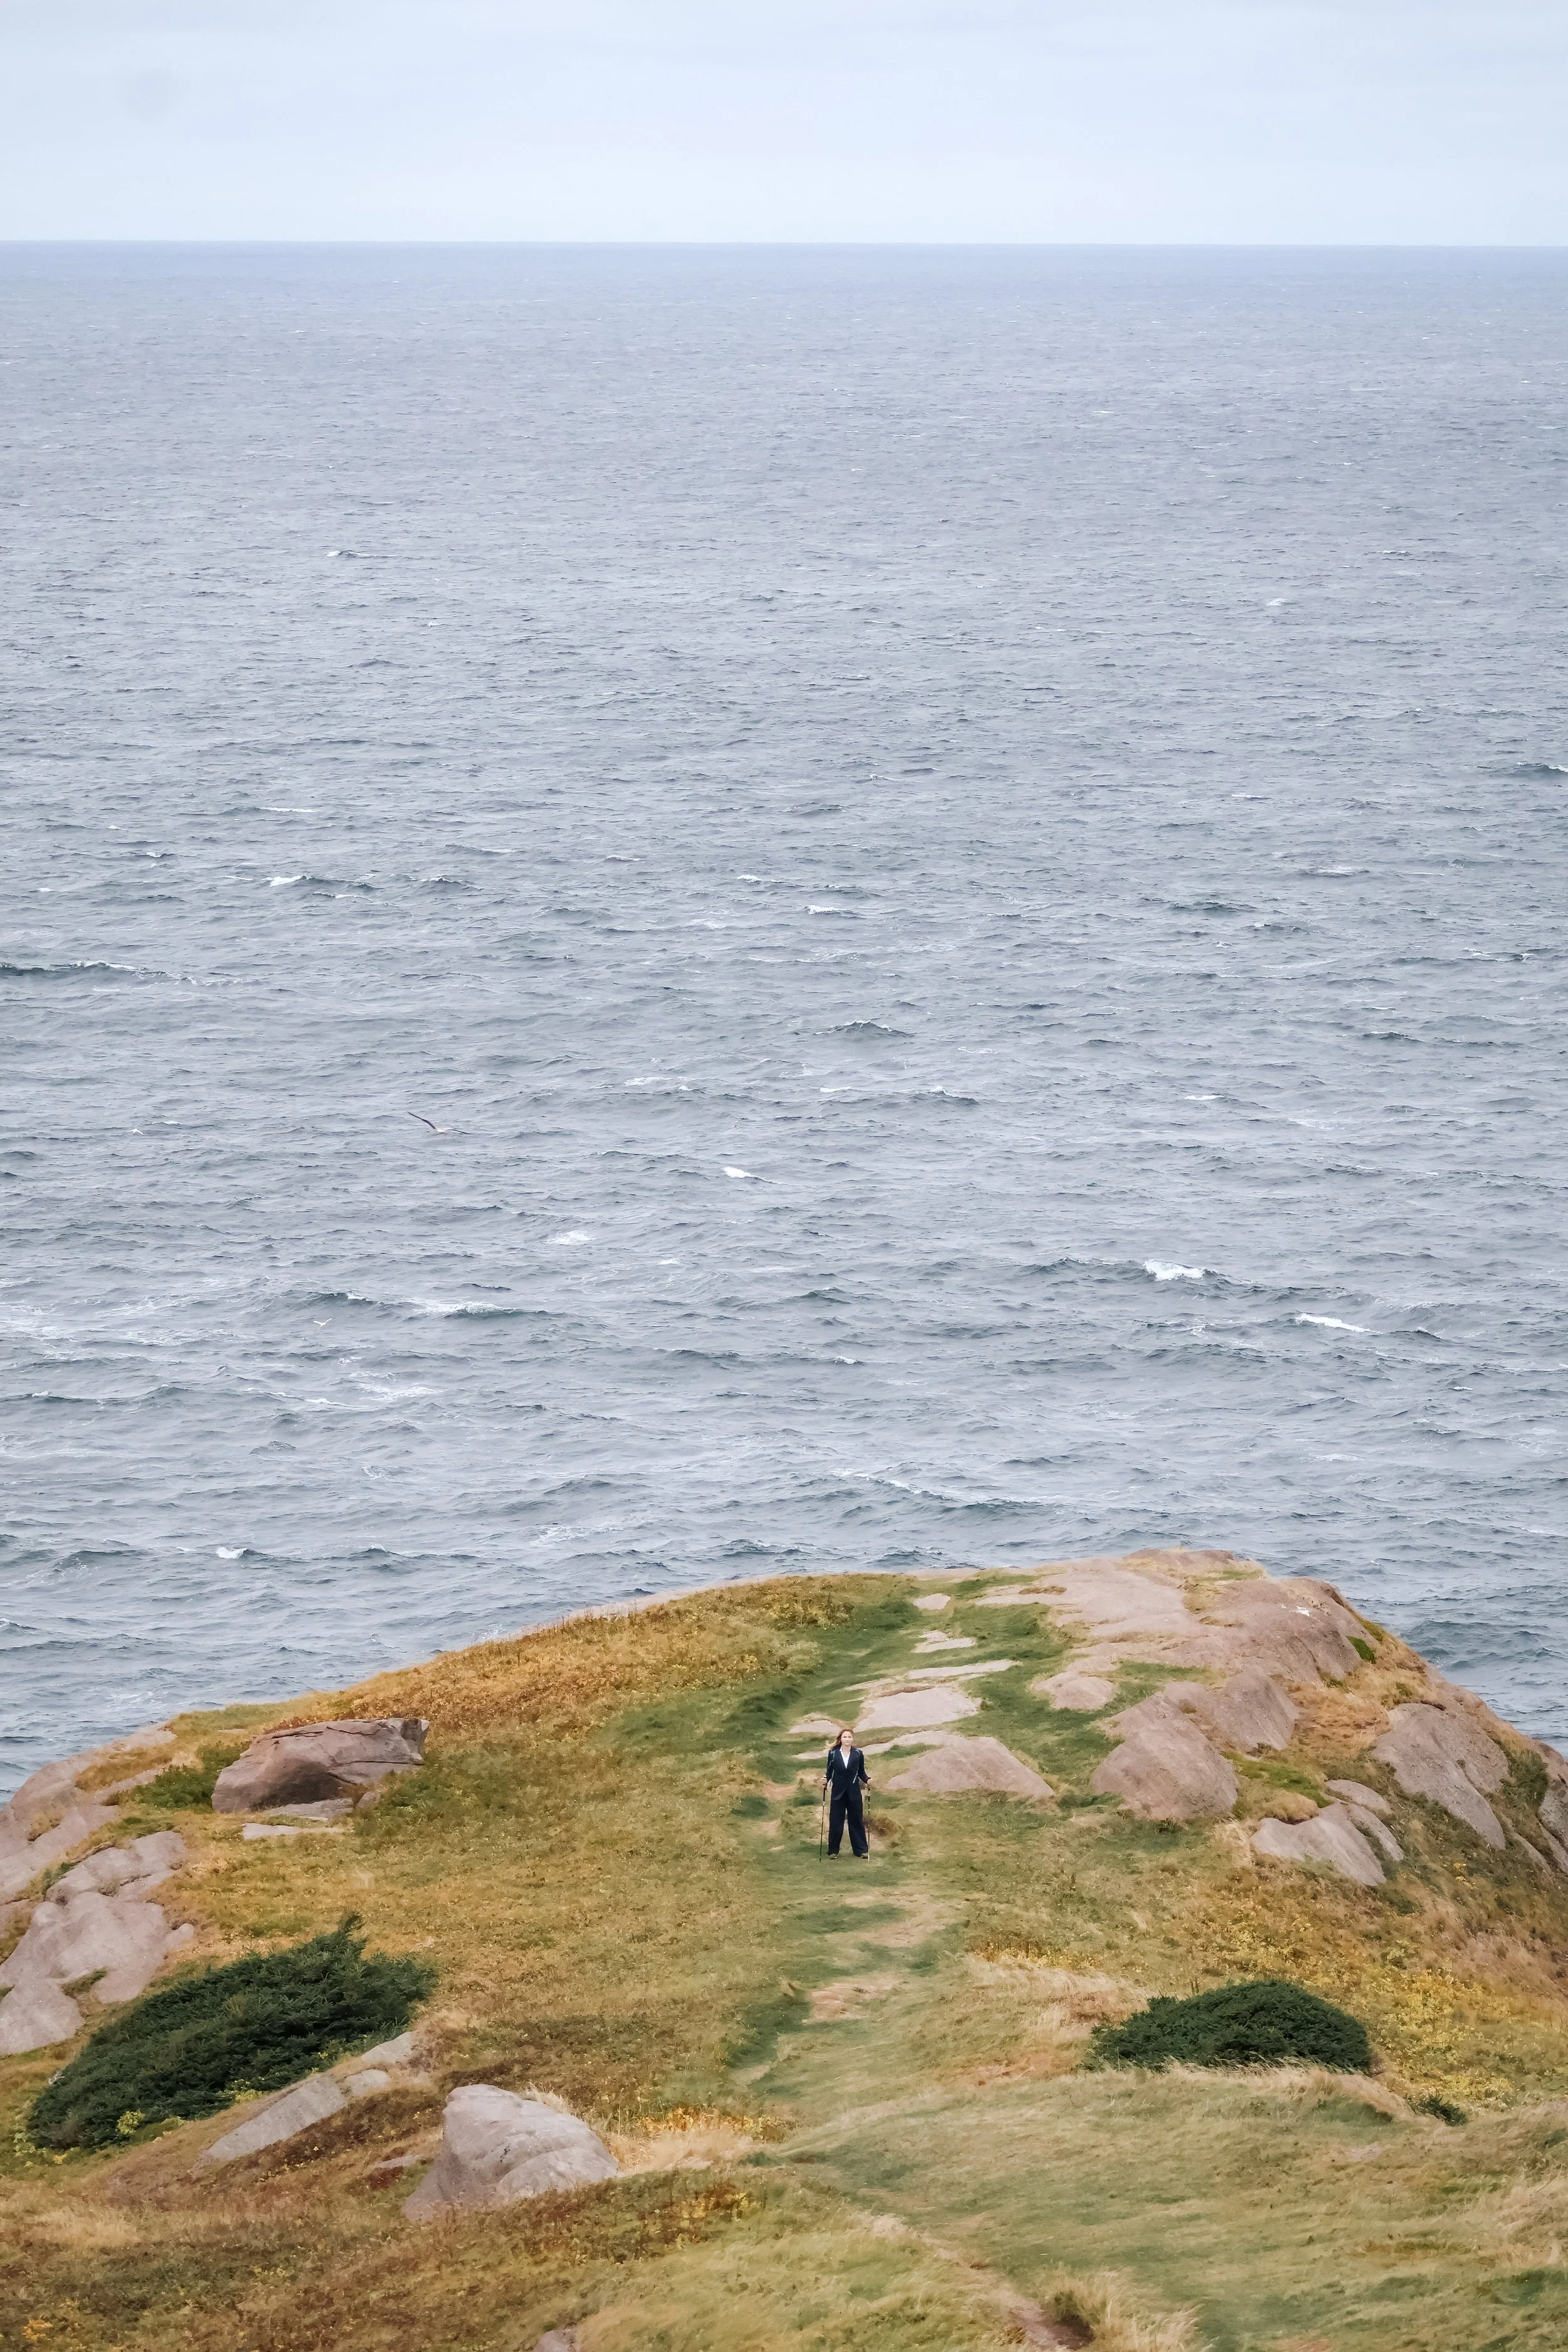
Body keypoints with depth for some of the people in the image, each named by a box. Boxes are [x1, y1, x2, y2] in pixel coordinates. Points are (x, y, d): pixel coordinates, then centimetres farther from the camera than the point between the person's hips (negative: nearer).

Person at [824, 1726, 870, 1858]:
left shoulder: (858, 1754, 1)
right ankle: (833, 1851, 11)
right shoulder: (833, 1753, -1)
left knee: (856, 1821, 7)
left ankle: (861, 1850, 14)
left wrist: (867, 1780, -13)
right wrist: (826, 1779, -18)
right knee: (835, 1822, 2)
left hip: (854, 1793, 1)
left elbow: (861, 1772, 5)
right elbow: (830, 1771, 1)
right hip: (838, 1792, 0)